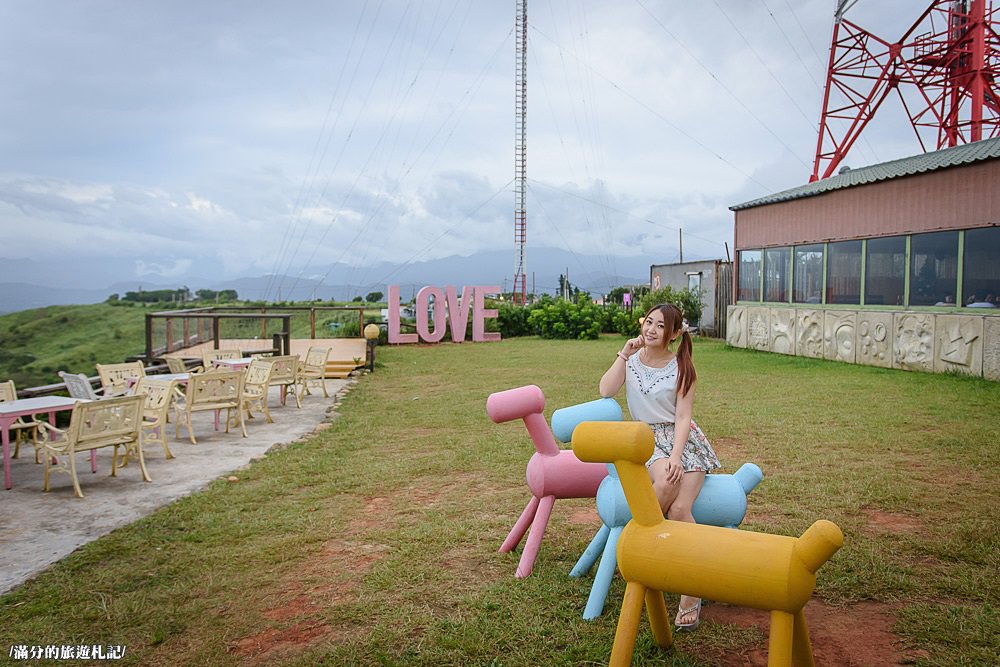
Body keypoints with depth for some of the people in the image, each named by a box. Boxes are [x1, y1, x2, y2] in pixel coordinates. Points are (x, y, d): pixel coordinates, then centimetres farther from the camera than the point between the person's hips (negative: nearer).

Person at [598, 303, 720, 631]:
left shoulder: (681, 367, 1)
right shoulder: (632, 359, 7)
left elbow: (682, 416, -6)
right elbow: (605, 391, -10)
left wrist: (676, 455, -20)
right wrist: (624, 354, -12)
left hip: (683, 439, -1)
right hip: (648, 439, 1)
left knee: (680, 509, -23)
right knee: (666, 481, -36)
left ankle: (691, 595, -13)